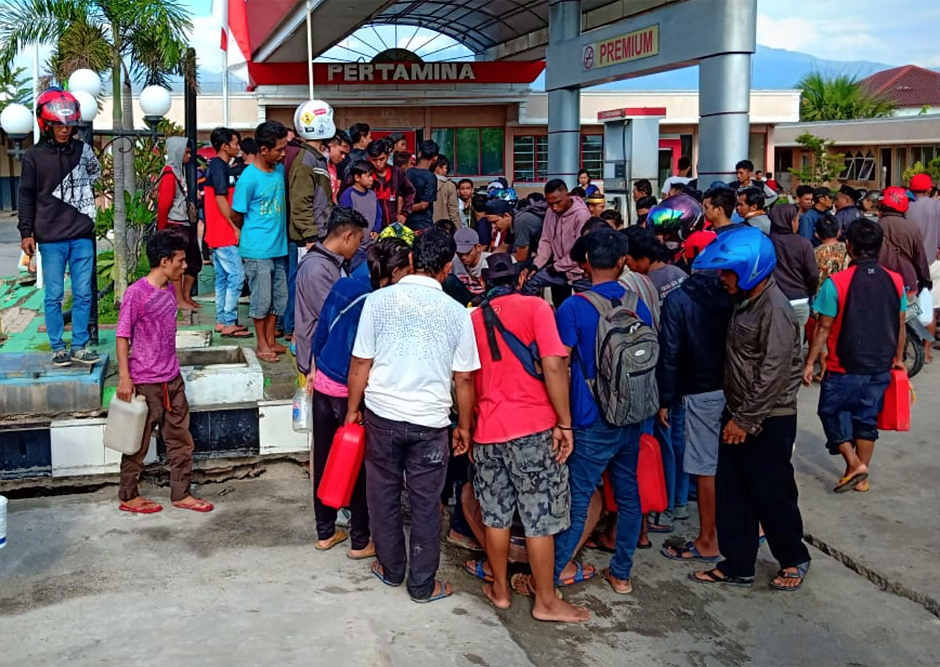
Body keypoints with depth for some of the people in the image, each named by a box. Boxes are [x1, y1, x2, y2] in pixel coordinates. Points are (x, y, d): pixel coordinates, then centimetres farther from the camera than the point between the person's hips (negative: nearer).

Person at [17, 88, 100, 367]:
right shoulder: (34, 155, 1)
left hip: (82, 236, 2)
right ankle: (58, 347, 12)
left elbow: (95, 175, 24)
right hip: (51, 238, -2)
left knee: (83, 294, 4)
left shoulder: (83, 150, 7)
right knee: (54, 296, 3)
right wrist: (26, 232, 0)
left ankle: (80, 346, 12)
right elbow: (26, 196, 4)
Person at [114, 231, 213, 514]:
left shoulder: (169, 289, 7)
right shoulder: (136, 293, -16)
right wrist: (124, 377, -16)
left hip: (172, 379, 7)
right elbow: (122, 336, -14)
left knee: (180, 439, 12)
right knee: (138, 442, 7)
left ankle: (181, 494, 23)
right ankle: (128, 496, 22)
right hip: (145, 382, -7)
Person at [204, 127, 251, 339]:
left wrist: (233, 227, 19)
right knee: (236, 276, -9)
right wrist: (235, 228, -16)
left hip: (218, 233, 10)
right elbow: (221, 199, -19)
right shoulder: (220, 167, -13)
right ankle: (229, 323, -7)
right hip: (224, 233, -10)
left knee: (222, 277, 13)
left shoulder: (216, 166, 16)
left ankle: (221, 321, 17)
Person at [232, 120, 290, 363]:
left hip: (279, 247, 7)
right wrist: (255, 233, 9)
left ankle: (271, 340, 26)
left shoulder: (280, 170, 4)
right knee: (261, 298, 3)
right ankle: (262, 345, 15)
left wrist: (277, 230, 14)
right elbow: (236, 216, -7)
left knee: (279, 296, 13)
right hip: (257, 250, -6)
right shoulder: (249, 178, -16)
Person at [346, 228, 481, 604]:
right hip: (430, 421, -1)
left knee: (383, 495, 18)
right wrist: (464, 425, 12)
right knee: (426, 504, 11)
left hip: (382, 414, 1)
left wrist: (353, 410, 11)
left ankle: (391, 569, 33)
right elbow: (464, 379, -1)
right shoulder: (457, 312, -5)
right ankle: (422, 584, 20)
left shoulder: (379, 300, -5)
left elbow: (360, 364, -2)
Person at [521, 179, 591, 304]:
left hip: (580, 272, -6)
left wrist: (557, 266, -15)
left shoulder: (581, 214, -19)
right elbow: (546, 241, 6)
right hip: (558, 269, 6)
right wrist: (536, 265, -7)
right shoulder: (550, 212, 2)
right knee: (530, 282, -5)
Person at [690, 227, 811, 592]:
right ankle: (736, 566, 24)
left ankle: (793, 559, 27)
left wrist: (745, 420, -18)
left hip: (769, 420, -9)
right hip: (740, 414, 9)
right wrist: (735, 414, 13)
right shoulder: (745, 301, 8)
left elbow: (774, 374, -23)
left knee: (771, 494, 5)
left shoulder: (775, 310, -21)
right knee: (731, 492, 12)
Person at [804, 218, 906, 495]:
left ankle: (854, 464, 4)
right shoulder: (895, 282, -3)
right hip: (880, 367, 4)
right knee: (867, 419, 16)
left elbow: (823, 328, -12)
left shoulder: (836, 283, -16)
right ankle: (861, 477, 24)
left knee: (832, 412, 14)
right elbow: (900, 326, 4)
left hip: (844, 368, -4)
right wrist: (898, 358, 18)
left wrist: (810, 362, -2)